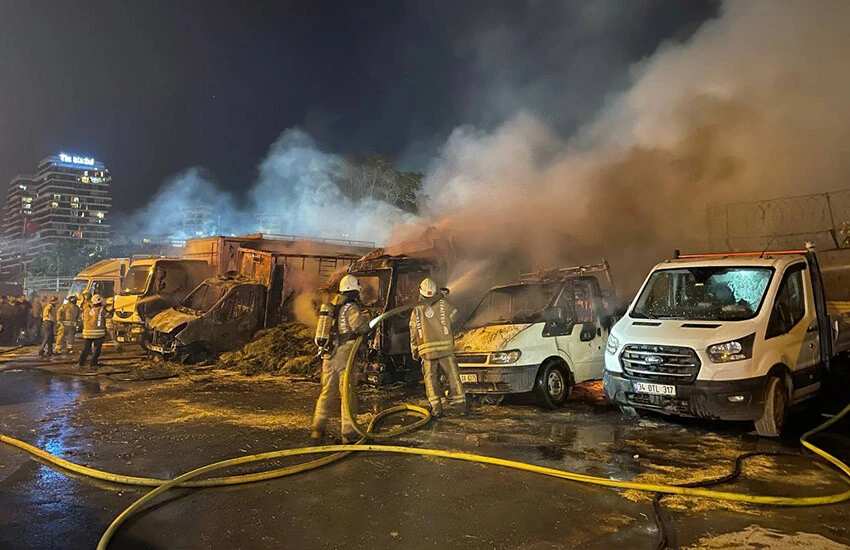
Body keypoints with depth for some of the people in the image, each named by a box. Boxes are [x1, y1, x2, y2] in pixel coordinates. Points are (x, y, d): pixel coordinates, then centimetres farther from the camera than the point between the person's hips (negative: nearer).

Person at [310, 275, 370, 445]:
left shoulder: (332, 305, 14)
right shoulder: (351, 307, -9)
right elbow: (361, 326, -25)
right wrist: (365, 318, -2)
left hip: (328, 356, 7)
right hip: (344, 356, -7)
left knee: (327, 393, 14)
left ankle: (317, 430, 16)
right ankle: (348, 434, 3)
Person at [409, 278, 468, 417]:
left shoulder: (416, 311, 7)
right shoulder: (443, 304, 1)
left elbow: (413, 334, 10)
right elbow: (454, 316, 19)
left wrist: (414, 351, 19)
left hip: (427, 351, 1)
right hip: (445, 348, -1)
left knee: (431, 380, 7)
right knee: (453, 377, 7)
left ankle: (436, 408, 2)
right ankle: (460, 405, 9)